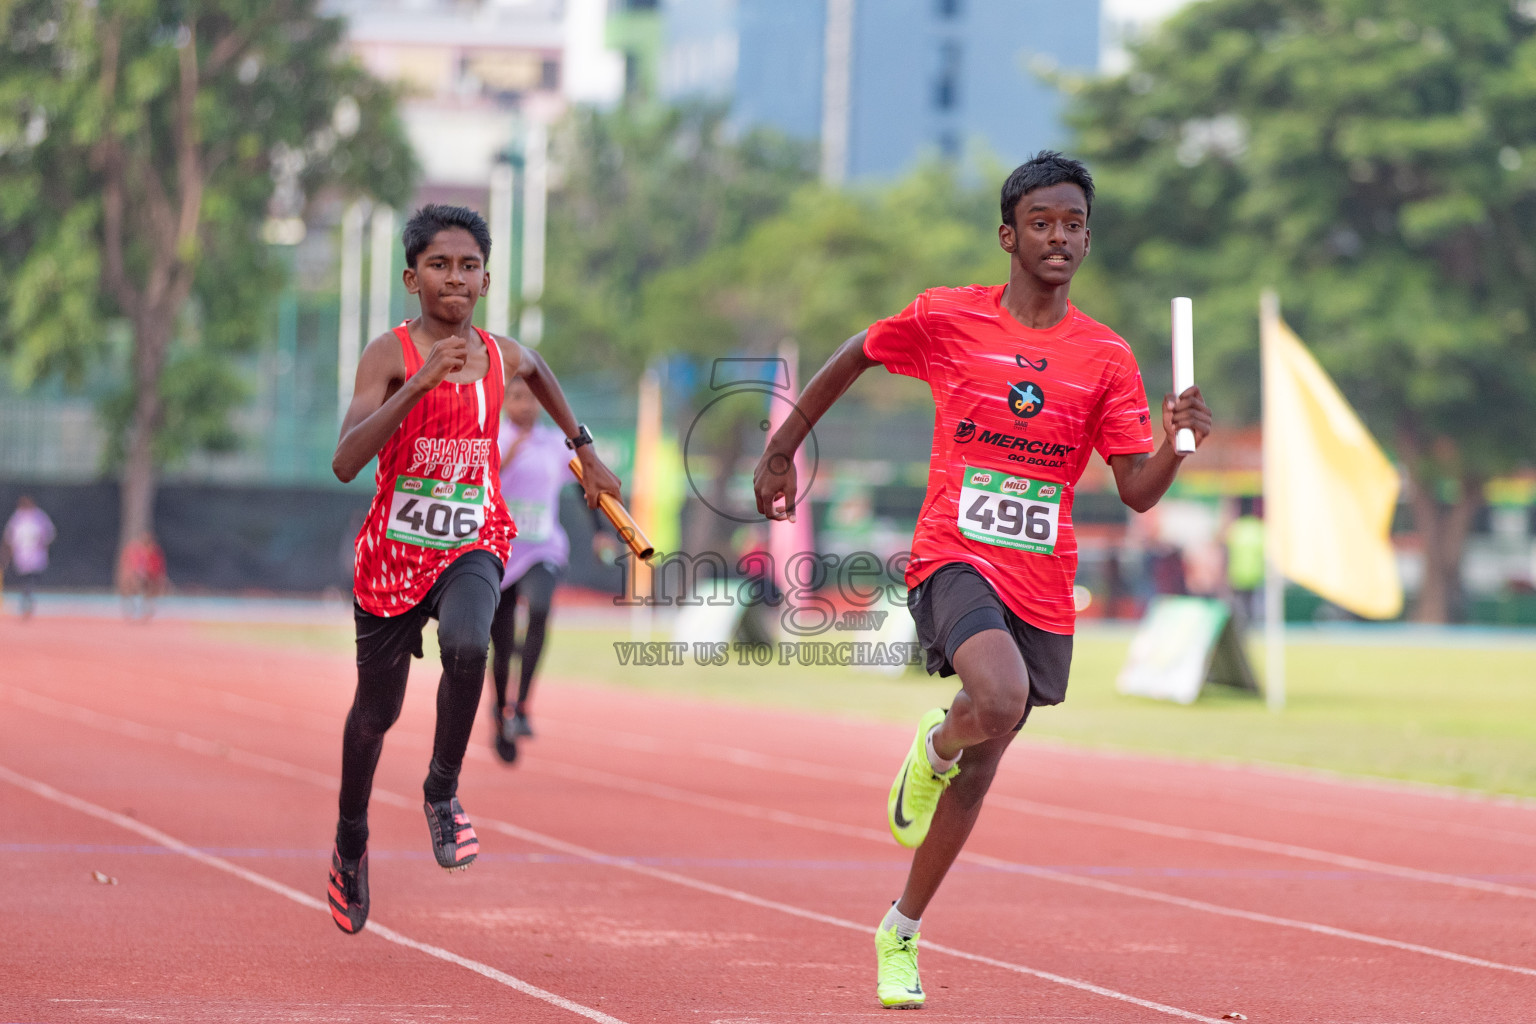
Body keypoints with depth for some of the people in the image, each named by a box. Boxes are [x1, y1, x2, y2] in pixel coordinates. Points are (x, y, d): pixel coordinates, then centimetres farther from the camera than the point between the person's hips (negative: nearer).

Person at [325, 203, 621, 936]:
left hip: (472, 545, 1)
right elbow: (346, 462, -26)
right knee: (377, 708, 12)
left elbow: (540, 374, 26)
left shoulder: (502, 357, -1)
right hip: (394, 549, -1)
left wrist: (584, 449, 28)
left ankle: (443, 792, -9)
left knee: (466, 646, -32)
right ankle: (351, 843, 38)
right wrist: (417, 385, -34)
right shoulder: (390, 355, -13)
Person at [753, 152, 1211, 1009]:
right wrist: (782, 450, 18)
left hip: (1042, 587, 3)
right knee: (1001, 700, -32)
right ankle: (933, 748, 4)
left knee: (978, 772, 10)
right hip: (955, 558, -3)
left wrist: (1177, 441, -21)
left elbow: (1138, 492, -1)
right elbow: (853, 358, 15)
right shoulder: (946, 319, -2)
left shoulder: (1107, 358, 3)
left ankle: (900, 934, 30)